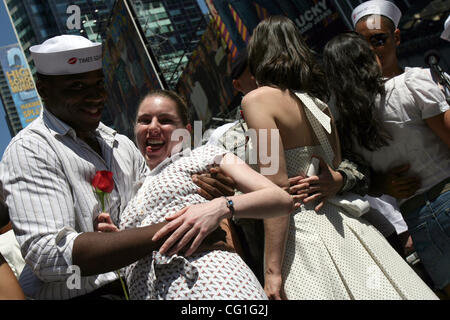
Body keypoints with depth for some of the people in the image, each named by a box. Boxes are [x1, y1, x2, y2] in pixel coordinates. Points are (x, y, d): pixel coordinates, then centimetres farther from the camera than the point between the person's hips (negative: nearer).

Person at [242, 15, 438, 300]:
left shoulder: (258, 99, -9)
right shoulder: (317, 98, 13)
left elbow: (277, 185, -17)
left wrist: (273, 268, -17)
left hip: (304, 232, -7)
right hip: (342, 224, 7)